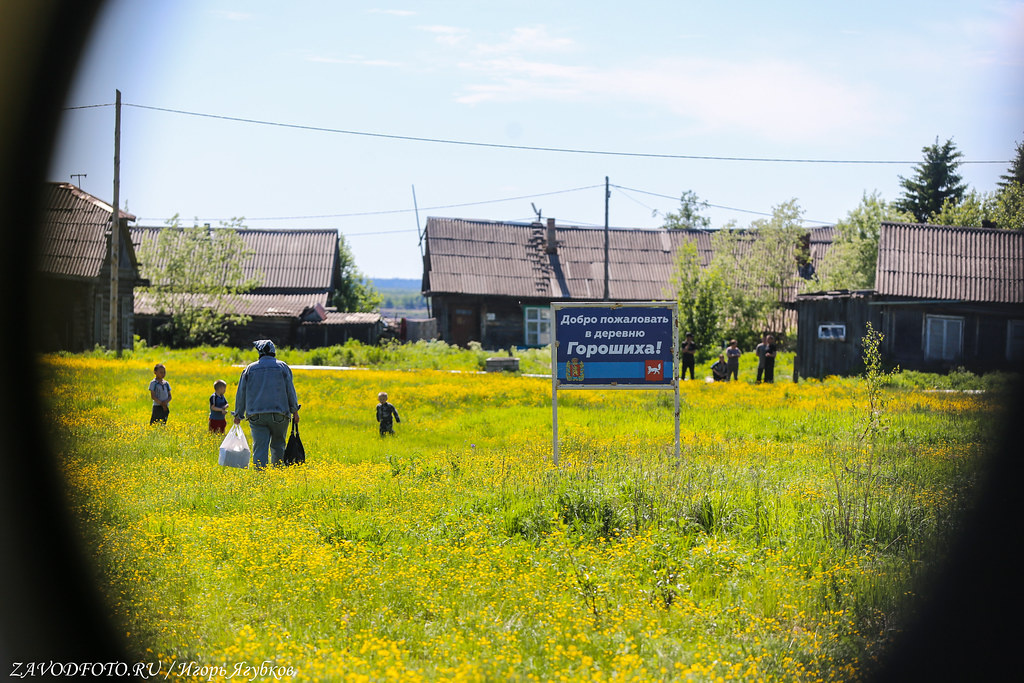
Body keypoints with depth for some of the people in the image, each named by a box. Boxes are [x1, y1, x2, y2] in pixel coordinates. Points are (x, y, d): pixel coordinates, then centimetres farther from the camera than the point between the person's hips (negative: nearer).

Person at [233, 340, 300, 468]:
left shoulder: (250, 369, 9)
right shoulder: (283, 367, 5)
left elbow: (241, 394, 11)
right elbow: (290, 390, 2)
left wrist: (238, 414, 20)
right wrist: (295, 410, 10)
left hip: (257, 416, 0)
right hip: (279, 414, 0)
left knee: (259, 447, -5)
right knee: (278, 446, 14)